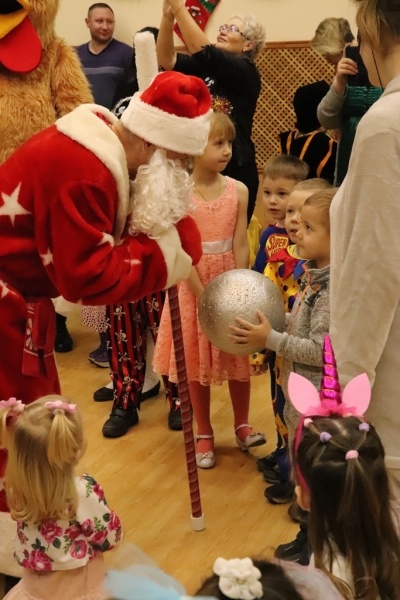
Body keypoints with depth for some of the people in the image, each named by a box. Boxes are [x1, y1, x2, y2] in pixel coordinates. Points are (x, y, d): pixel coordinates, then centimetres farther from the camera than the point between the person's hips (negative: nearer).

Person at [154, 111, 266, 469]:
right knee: (197, 362, 8)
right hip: (194, 285, -2)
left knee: (239, 358, 10)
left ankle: (242, 426, 28)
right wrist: (205, 297, -15)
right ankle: (204, 434, 22)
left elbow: (240, 246, -5)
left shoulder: (238, 190, -4)